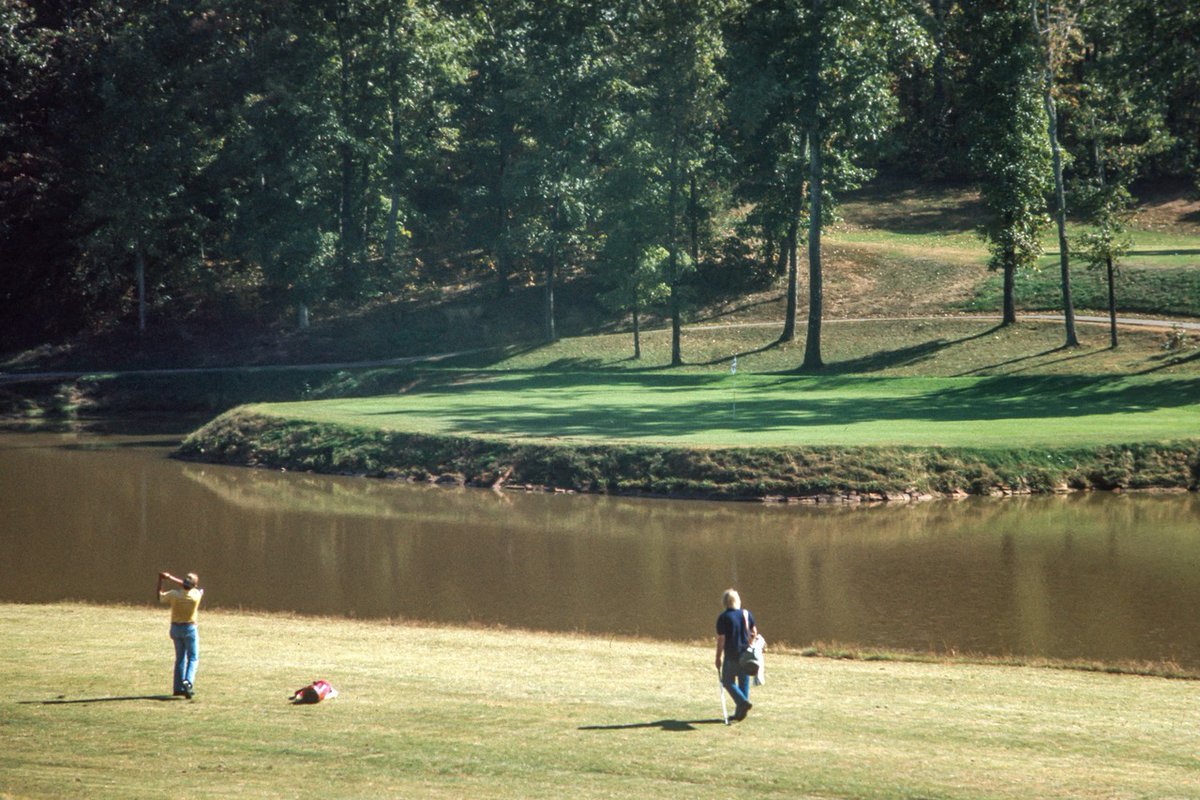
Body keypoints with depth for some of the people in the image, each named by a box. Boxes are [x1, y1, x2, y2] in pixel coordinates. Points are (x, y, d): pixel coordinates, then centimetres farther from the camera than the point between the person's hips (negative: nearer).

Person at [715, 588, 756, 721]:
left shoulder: (723, 618, -11)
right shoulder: (746, 614, 2)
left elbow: (721, 639, -11)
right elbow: (754, 633, 9)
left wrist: (718, 658, -4)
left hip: (731, 655, -5)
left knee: (728, 681, 8)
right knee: (744, 683, 11)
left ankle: (743, 702, -14)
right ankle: (740, 713, 13)